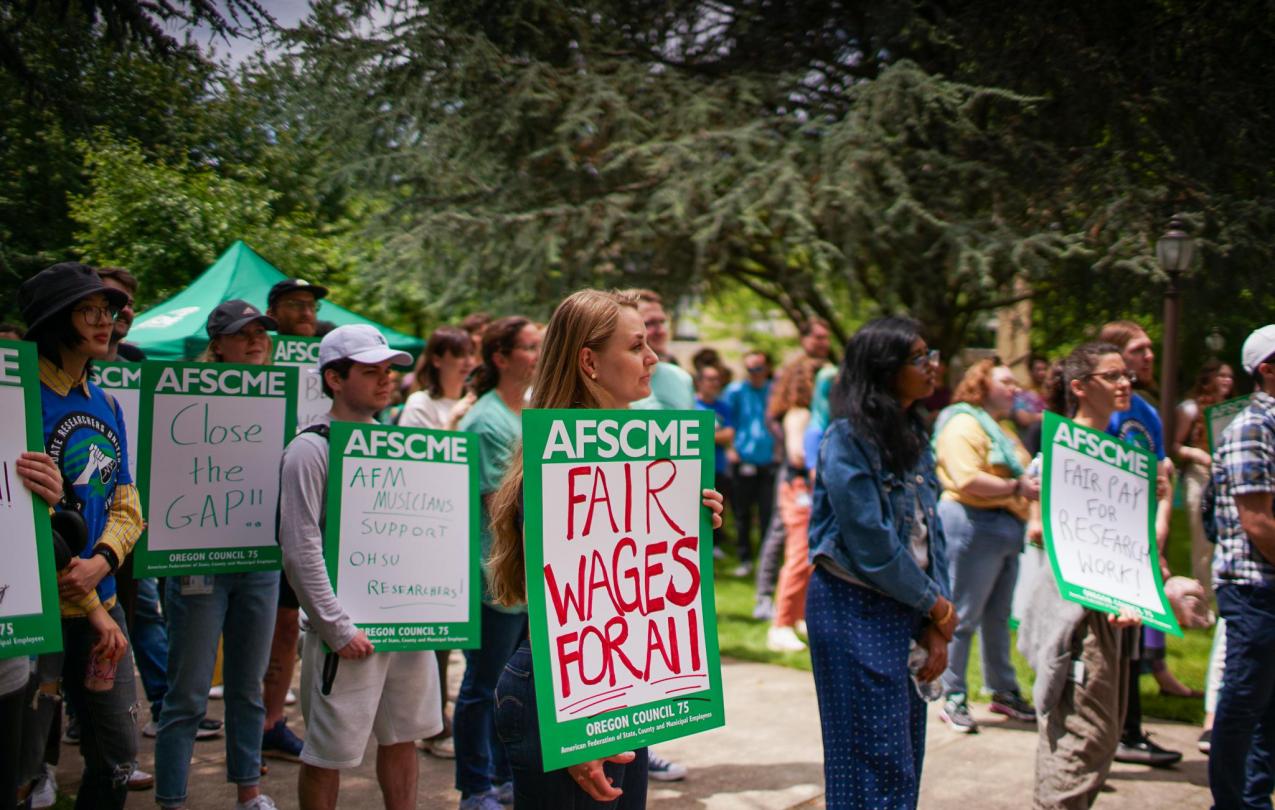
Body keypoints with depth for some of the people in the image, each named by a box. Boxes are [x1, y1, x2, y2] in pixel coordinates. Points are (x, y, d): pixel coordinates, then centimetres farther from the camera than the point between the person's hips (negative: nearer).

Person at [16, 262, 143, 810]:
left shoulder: (106, 405, 11)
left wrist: (100, 562, -13)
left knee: (118, 758, 13)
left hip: (101, 605, 7)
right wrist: (94, 611, -15)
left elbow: (126, 506, 10)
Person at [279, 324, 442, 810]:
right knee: (328, 754, 1)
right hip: (351, 632, -7)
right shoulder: (311, 449, -10)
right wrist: (337, 629, -18)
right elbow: (300, 550, -15)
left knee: (403, 738, 15)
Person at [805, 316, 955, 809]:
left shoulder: (913, 436, 10)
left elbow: (930, 530, 8)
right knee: (877, 758, -3)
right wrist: (937, 607, -7)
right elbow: (872, 544, -17)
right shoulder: (847, 439, -14)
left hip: (906, 607, 8)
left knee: (908, 748, 11)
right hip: (855, 607, -8)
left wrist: (934, 626, -1)